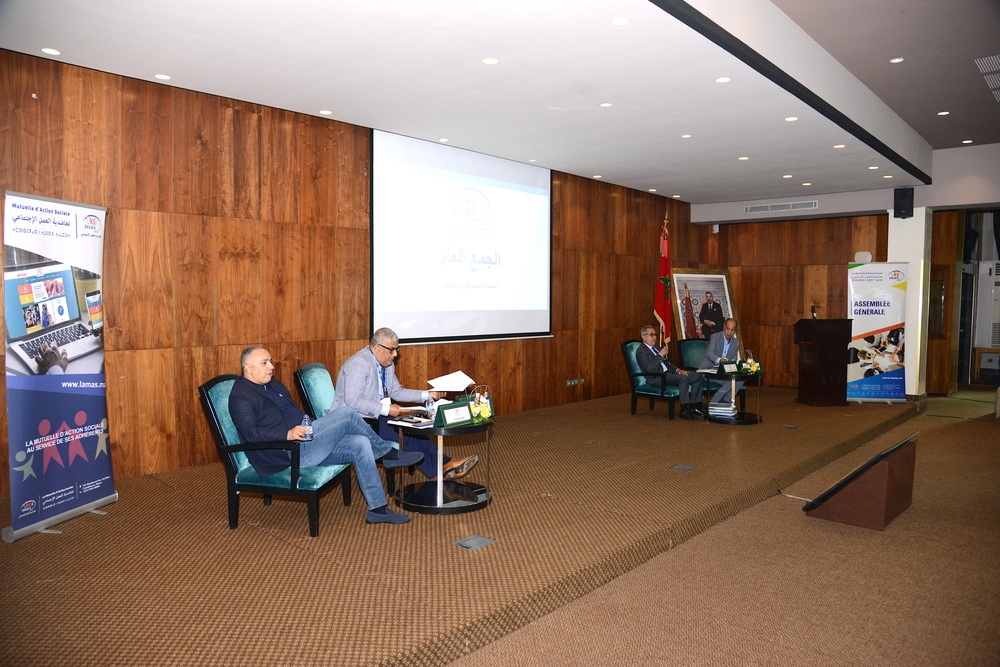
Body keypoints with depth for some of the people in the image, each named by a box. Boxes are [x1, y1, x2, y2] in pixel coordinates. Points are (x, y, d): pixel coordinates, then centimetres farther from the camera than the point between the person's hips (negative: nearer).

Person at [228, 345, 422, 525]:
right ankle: (389, 454, 2)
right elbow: (250, 433, -21)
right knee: (347, 416, -19)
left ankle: (378, 509, -6)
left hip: (305, 443, 9)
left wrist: (314, 427, 15)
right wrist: (288, 434, -34)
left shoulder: (274, 385, 23)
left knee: (360, 444, -11)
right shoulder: (240, 396, -6)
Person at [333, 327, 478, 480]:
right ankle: (440, 468, -15)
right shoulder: (359, 363, -18)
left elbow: (397, 392, 16)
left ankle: (445, 463, -16)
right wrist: (386, 409, -25)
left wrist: (428, 395, 5)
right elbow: (352, 402, -25)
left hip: (378, 416, 9)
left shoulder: (387, 364, 11)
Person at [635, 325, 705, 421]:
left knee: (698, 376, -5)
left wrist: (677, 369, 8)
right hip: (656, 378, -10)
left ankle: (694, 407, -3)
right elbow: (649, 368, -20)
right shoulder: (641, 351, -5)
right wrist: (660, 354, -14)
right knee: (683, 378, -33)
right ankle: (684, 411, -28)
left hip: (668, 373, 10)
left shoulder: (657, 347, 25)